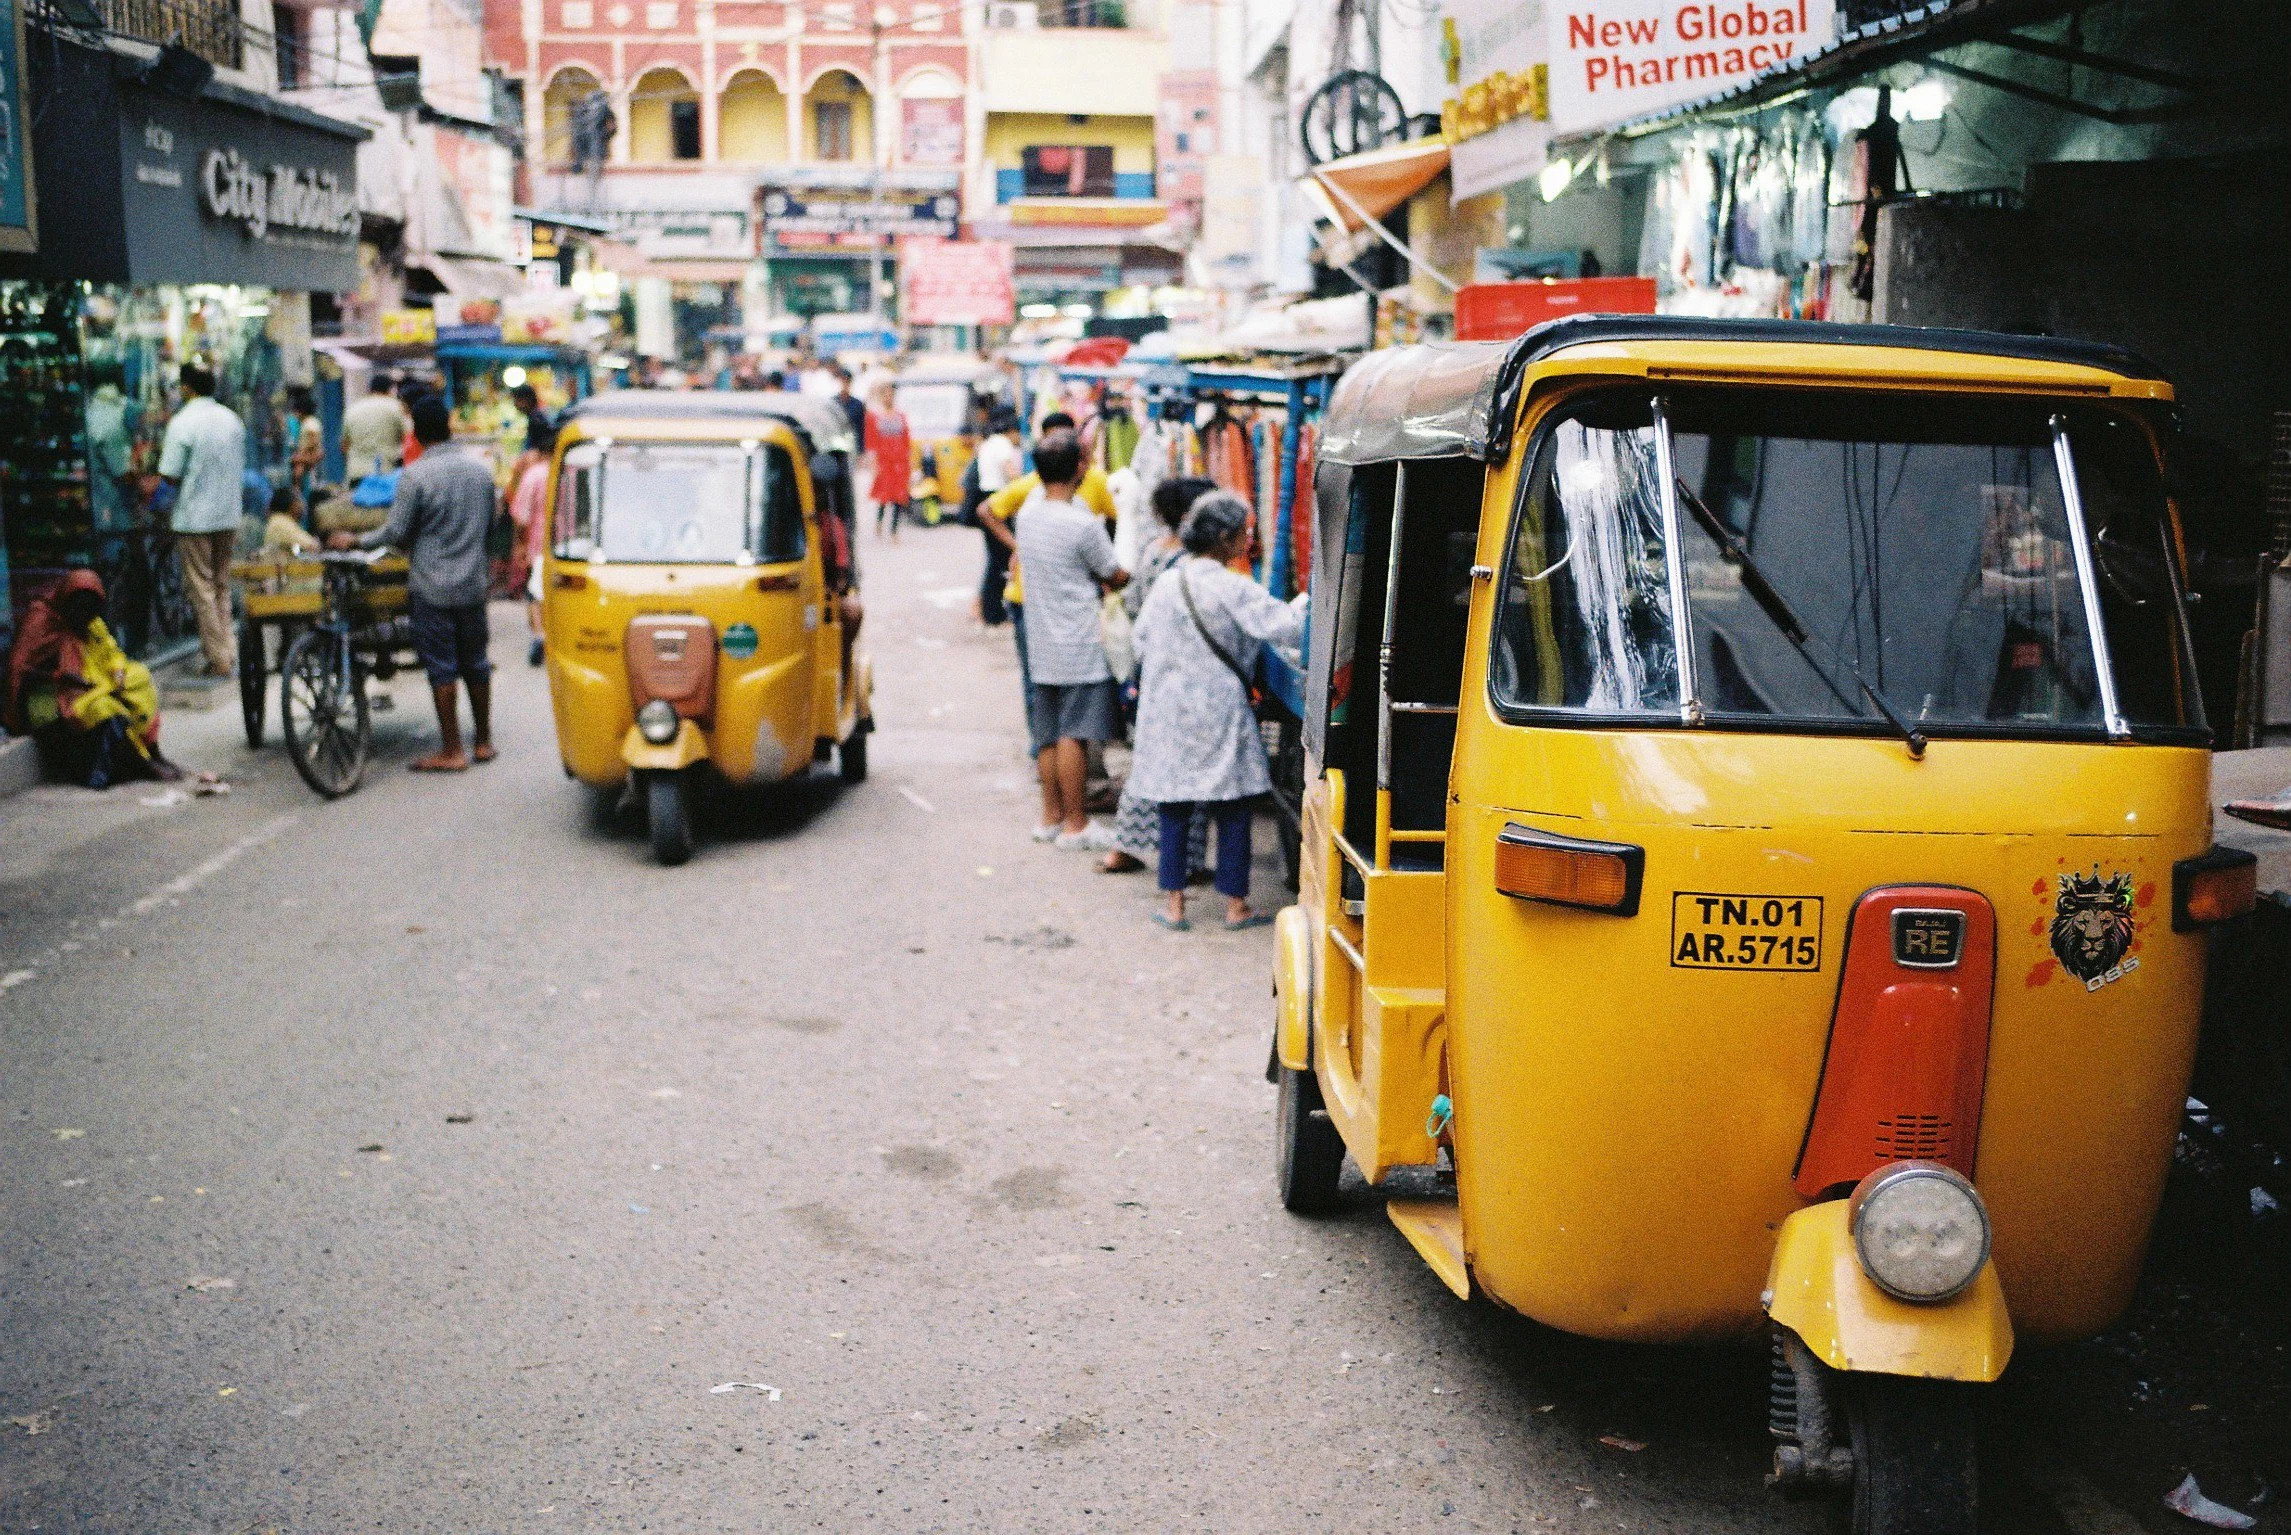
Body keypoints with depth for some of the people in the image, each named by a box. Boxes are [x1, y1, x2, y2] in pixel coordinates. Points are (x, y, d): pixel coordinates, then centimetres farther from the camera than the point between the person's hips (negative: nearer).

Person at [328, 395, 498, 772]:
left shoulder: (415, 475, -14)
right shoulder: (480, 468, 3)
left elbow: (396, 533, -11)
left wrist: (355, 541, 4)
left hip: (432, 587, -5)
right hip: (473, 584, 5)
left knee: (442, 668, 0)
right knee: (475, 662, 14)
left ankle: (451, 751, 3)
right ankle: (483, 741, 22)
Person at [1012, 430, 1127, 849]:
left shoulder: (1027, 513, 3)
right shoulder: (1084, 525, -17)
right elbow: (1115, 577, -5)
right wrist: (1132, 574, 16)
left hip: (1041, 645, 7)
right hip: (1079, 646, -7)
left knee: (1049, 734, 13)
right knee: (1074, 735, -3)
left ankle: (1051, 816, 20)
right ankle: (1076, 825, 2)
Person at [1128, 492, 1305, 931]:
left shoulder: (1166, 582, 3)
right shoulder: (1234, 590, -15)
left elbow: (1142, 640, 11)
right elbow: (1285, 627, -18)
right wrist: (1307, 600, -2)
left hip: (1167, 710, 5)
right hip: (1219, 711, -5)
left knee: (1174, 806, 10)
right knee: (1233, 809, 7)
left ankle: (1173, 905, 12)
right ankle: (1236, 906, 12)